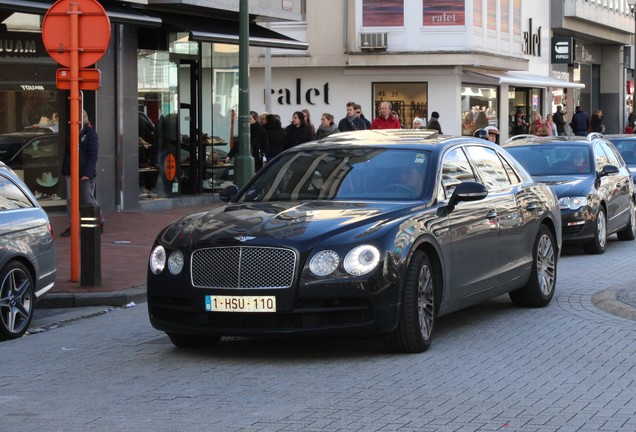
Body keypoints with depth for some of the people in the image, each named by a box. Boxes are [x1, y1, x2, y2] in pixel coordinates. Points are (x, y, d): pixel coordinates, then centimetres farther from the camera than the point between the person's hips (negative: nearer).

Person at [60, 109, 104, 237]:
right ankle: (71, 226, 1)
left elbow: (93, 155, -11)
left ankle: (100, 222, 21)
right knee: (70, 200, -1)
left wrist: (88, 173, -20)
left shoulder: (91, 134, -6)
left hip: (86, 174, -6)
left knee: (88, 200, 2)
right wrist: (65, 170, 12)